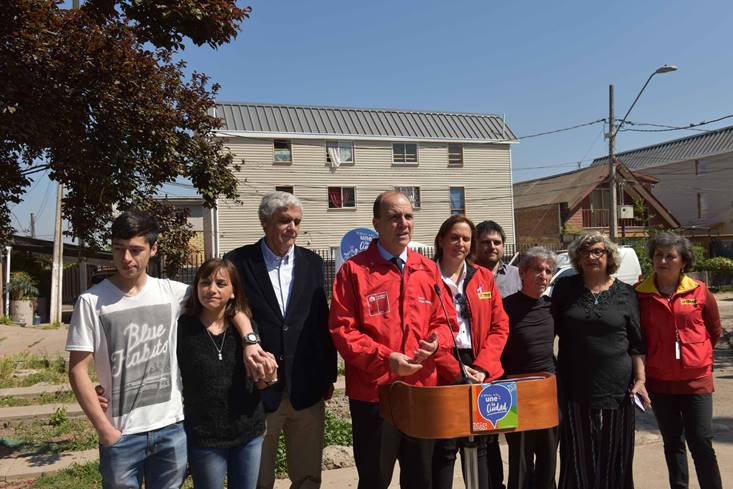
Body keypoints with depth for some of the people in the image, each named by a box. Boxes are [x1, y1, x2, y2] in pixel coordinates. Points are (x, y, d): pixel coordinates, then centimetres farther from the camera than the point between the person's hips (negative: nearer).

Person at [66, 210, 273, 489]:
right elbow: (77, 370, -5)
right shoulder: (91, 301, -7)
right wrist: (105, 430, -9)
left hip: (172, 428, 2)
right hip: (121, 435, -2)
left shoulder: (171, 292, -1)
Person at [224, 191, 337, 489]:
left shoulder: (312, 263, 5)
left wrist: (329, 376, 9)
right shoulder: (238, 263, -6)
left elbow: (322, 322, 8)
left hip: (307, 391, 3)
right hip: (258, 390, -3)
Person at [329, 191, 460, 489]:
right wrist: (385, 358, -19)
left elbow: (445, 321, 11)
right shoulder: (354, 270, -6)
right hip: (373, 392, -4)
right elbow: (342, 328, -10)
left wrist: (437, 342, -11)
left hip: (423, 389, 4)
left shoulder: (428, 269, 7)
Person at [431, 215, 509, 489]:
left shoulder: (484, 277, 10)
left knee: (478, 443, 13)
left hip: (480, 371, 4)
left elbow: (500, 326, 6)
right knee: (445, 446, 1)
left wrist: (482, 366, -6)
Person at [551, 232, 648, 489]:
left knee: (615, 456, 8)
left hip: (616, 388, 0)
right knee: (578, 456, 4)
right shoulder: (565, 288, 4)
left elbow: (637, 343, 7)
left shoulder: (625, 293, 5)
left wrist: (640, 380, 0)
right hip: (575, 388, 0)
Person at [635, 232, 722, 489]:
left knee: (701, 443, 1)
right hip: (659, 381, 1)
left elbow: (714, 329, 9)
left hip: (696, 380, -1)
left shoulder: (699, 291, -4)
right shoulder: (640, 293, -6)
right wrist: (644, 366, 3)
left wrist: (699, 357, 9)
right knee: (673, 442, 14)